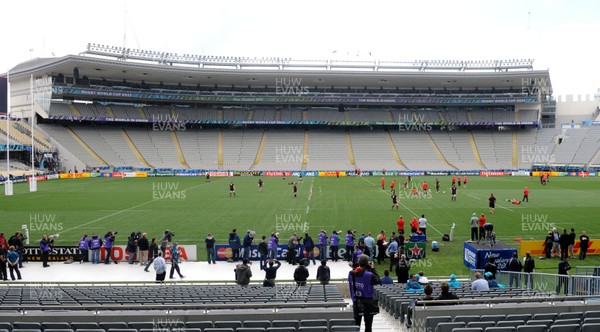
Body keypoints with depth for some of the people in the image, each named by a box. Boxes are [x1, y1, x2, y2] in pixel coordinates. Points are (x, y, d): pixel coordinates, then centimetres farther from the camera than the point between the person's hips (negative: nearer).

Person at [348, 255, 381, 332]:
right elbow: (378, 281, -8)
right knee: (368, 325, 6)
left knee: (356, 324, 12)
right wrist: (372, 269, -7)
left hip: (356, 302, 4)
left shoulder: (351, 274, -5)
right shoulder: (369, 275, -21)